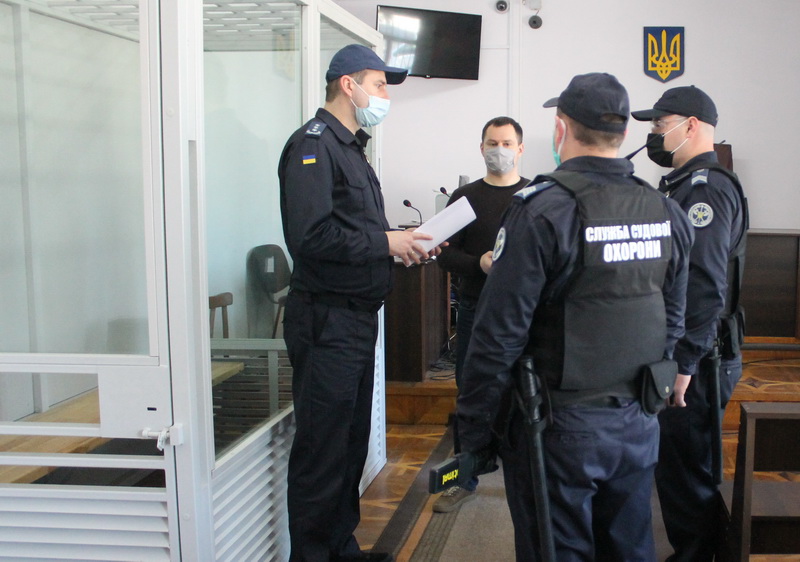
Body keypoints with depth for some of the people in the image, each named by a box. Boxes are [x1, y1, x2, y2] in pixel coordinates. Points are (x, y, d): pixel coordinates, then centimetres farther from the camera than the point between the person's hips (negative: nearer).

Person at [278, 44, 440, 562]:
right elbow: (311, 235, -25)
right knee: (322, 447, -2)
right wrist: (385, 242, -16)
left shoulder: (350, 146, 19)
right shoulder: (314, 143, -13)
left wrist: (404, 244, 5)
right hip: (326, 322, -10)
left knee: (352, 441, 18)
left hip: (357, 319, 10)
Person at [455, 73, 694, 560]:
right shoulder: (668, 214, 3)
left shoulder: (542, 211, -16)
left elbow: (500, 334, -17)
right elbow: (673, 323, 11)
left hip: (561, 428, -6)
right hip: (639, 426, 6)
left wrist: (474, 428, -8)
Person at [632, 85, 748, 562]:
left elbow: (706, 287, -25)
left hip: (696, 361, -10)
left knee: (685, 468, -2)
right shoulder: (688, 184, 16)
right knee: (678, 463, 18)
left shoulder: (707, 188, -16)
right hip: (680, 353, 10)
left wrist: (684, 364, -24)